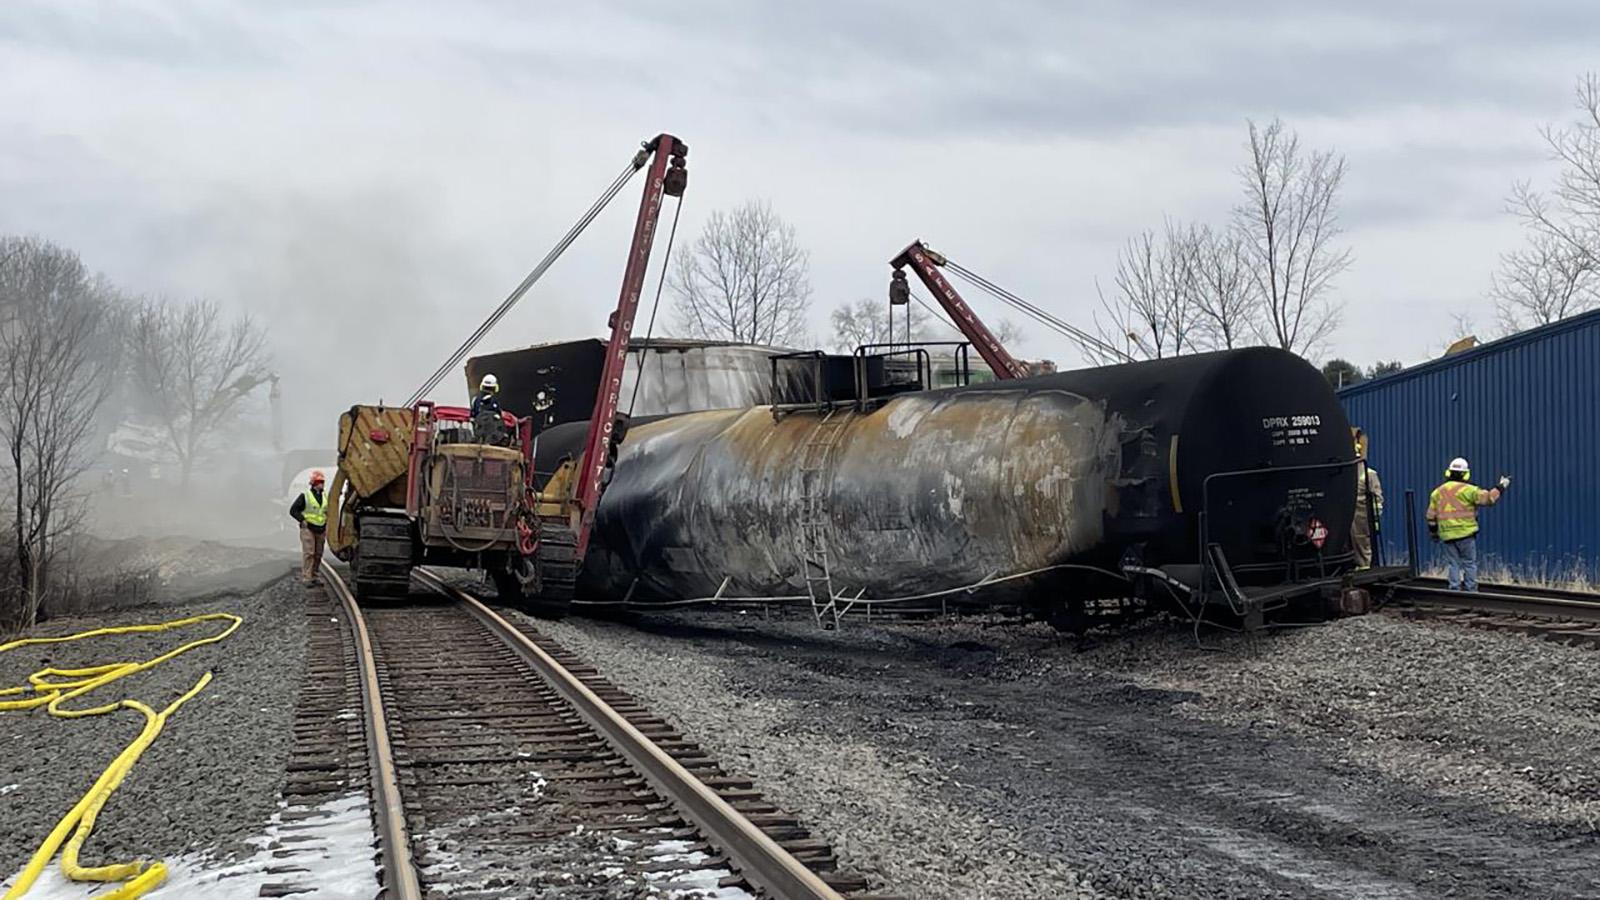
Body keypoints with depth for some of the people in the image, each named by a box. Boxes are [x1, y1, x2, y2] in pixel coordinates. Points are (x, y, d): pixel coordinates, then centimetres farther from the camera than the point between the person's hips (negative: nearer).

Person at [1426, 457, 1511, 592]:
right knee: (1469, 563, 5)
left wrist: (1433, 532, 20)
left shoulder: (1437, 492, 8)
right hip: (1465, 533, -3)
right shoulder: (1468, 490, -6)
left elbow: (1431, 516, 10)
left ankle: (1455, 590, 5)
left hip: (1447, 535, 4)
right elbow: (1488, 498, -8)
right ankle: (1470, 591, 5)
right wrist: (1501, 487, 6)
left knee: (1453, 564, 8)